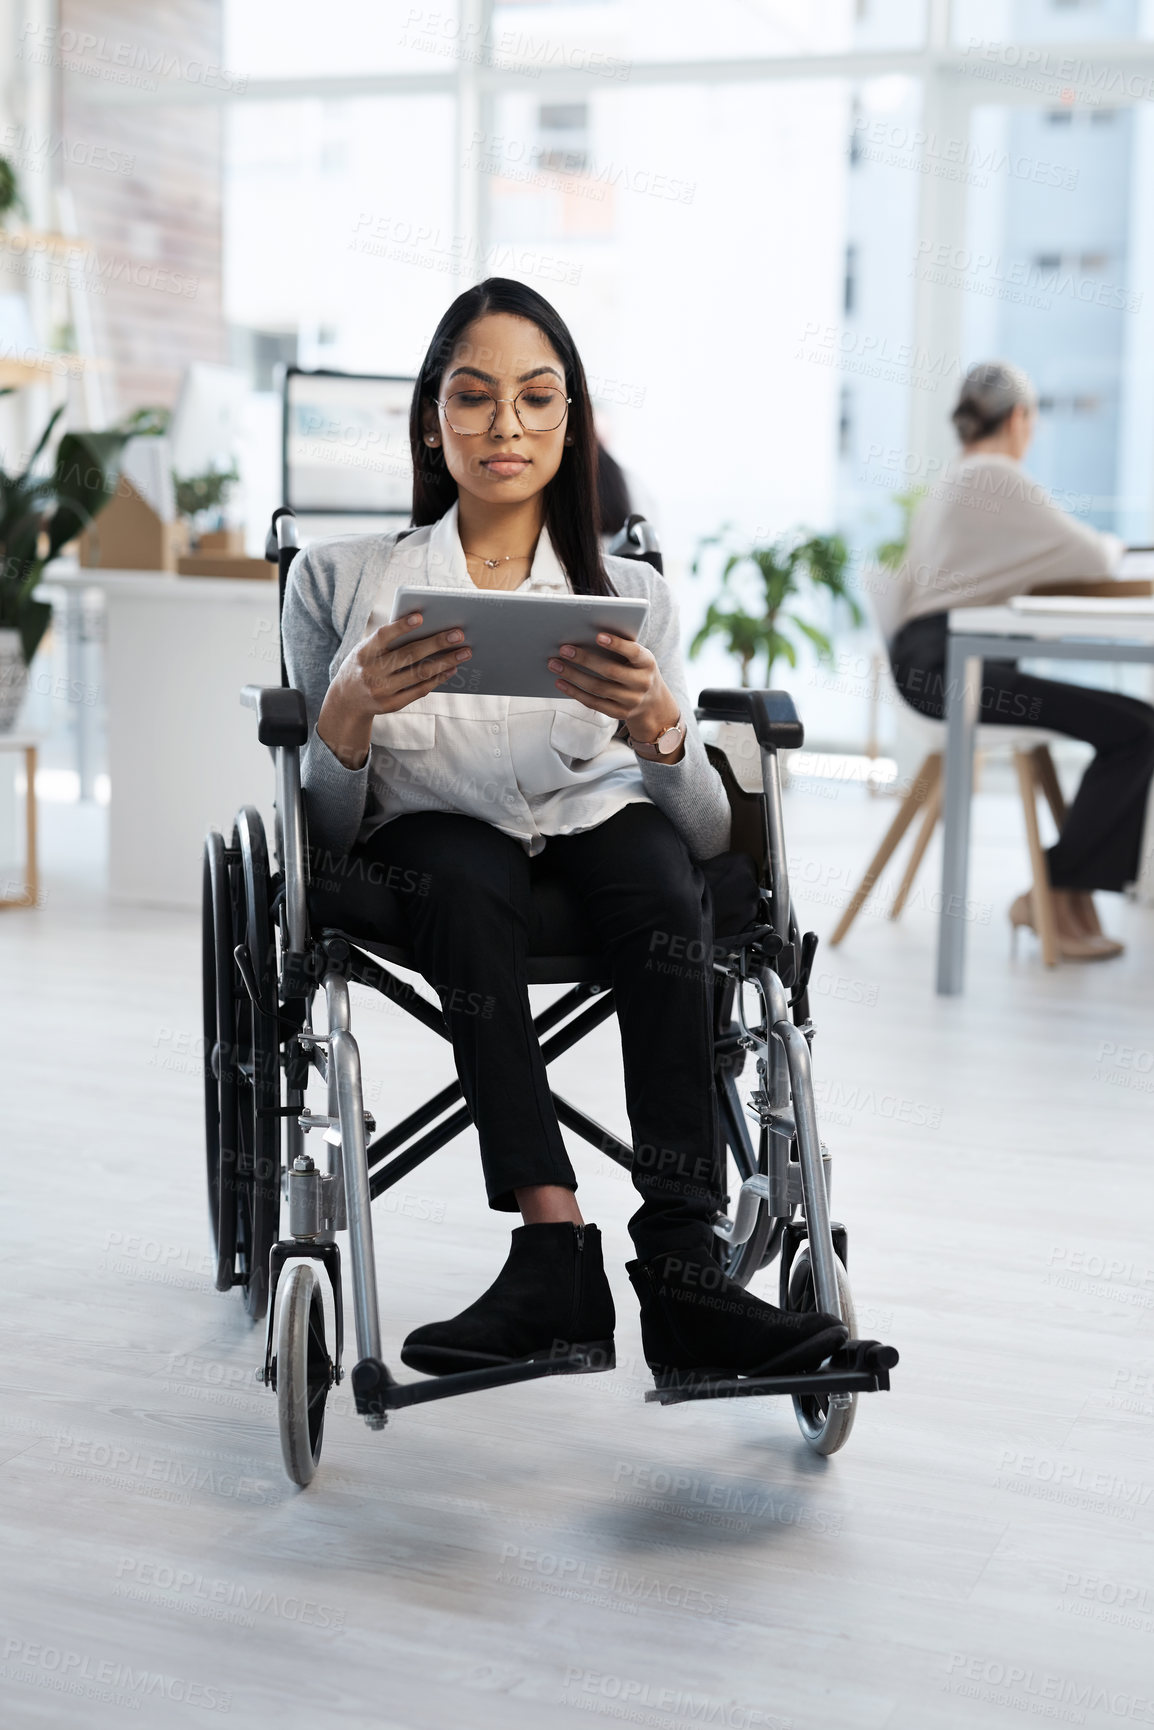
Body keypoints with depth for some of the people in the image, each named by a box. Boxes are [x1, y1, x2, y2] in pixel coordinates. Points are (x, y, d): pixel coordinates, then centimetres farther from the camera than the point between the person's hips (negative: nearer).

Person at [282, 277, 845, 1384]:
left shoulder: (632, 594, 9)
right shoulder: (340, 579, 6)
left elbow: (707, 834, -2)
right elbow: (323, 828, 0)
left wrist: (656, 725, -23)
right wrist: (351, 707, -21)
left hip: (597, 832, 1)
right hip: (425, 846, -1)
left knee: (655, 862, -33)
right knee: (465, 871, -35)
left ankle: (680, 1261, -40)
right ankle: (554, 1243, -42)